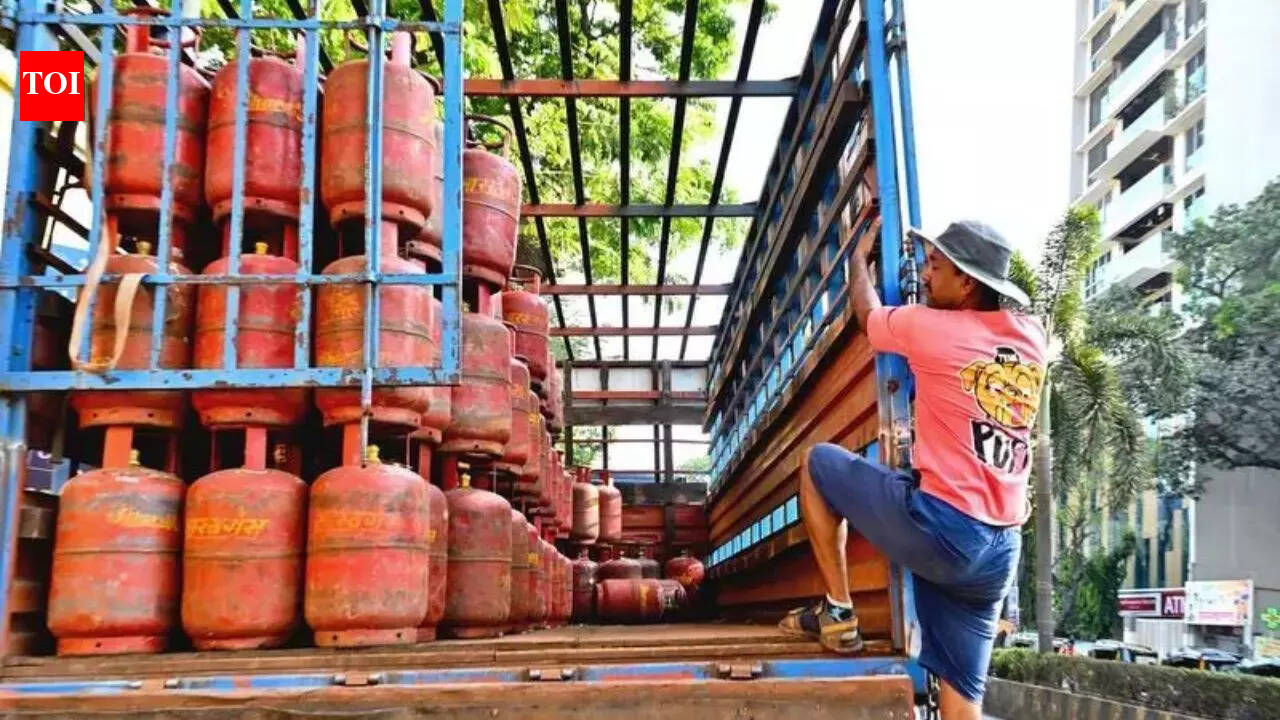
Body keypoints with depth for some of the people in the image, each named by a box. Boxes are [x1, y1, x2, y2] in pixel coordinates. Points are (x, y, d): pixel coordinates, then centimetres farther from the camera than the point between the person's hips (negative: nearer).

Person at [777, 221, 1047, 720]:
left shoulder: (930, 327, -6)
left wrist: (859, 256, 34)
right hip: (999, 552, 6)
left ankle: (838, 612, 15)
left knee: (818, 462, 16)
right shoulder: (1032, 338, 9)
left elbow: (867, 314, 16)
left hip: (937, 528, -6)